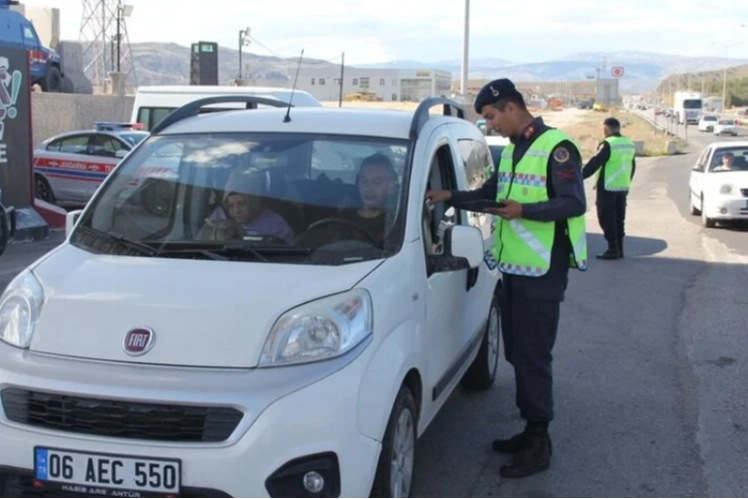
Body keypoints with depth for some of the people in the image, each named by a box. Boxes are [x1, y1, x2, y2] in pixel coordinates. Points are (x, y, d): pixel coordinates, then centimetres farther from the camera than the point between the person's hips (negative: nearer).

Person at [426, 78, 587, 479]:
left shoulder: (557, 148, -13)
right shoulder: (511, 150, 15)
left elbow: (574, 204, -18)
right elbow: (490, 193, 25)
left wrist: (524, 211, -27)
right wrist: (451, 197, 11)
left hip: (542, 272, -9)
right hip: (512, 268, 9)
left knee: (533, 357, -5)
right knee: (516, 354, 14)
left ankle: (539, 444, 5)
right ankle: (530, 431, 25)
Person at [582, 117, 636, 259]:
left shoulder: (607, 144, -14)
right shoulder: (629, 144, 9)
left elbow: (594, 164, -16)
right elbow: (632, 167, 16)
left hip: (607, 188, -8)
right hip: (623, 188, 8)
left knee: (607, 218, -2)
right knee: (619, 218, 14)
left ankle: (613, 250, -4)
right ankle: (619, 249, 17)